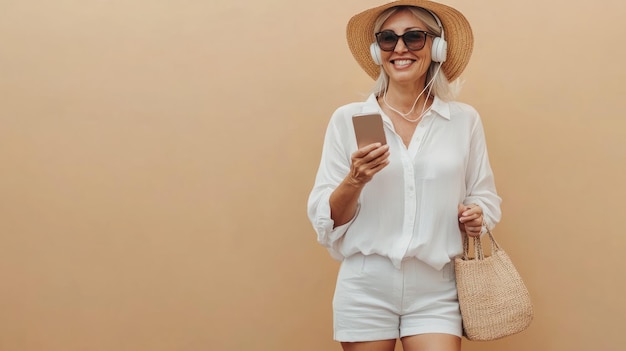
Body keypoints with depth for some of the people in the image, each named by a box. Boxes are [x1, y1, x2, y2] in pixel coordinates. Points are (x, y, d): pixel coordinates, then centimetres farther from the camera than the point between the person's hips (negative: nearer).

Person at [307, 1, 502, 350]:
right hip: (366, 288, 0)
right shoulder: (348, 119, 0)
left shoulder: (465, 119, 2)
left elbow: (484, 197, 12)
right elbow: (326, 219, -1)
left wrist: (476, 216, -9)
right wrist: (355, 180, -18)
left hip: (436, 289, 0)